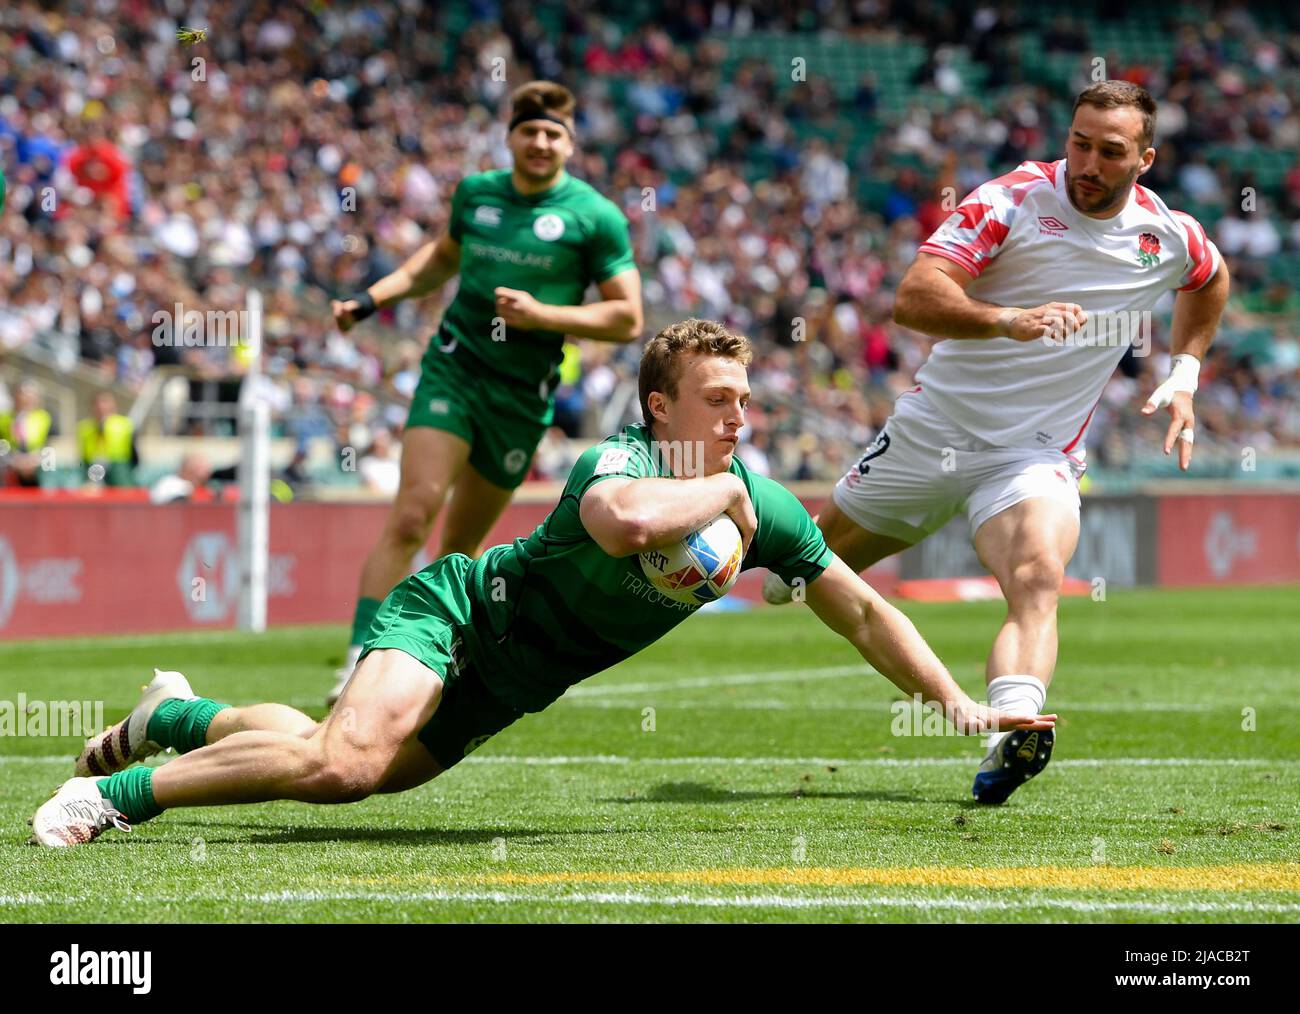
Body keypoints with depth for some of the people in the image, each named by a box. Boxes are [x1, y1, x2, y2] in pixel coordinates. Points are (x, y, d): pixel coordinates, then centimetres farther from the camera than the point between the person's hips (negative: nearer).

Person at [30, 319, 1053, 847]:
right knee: (344, 760, -31)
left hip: (505, 689, 8)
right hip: (455, 613, -8)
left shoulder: (763, 505, -5)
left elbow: (863, 611, 5)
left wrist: (959, 703, -3)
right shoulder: (615, 459, -27)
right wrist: (722, 488, -33)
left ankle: (177, 716, 36)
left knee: (353, 769, 9)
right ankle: (120, 791, -15)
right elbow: (625, 520, -52)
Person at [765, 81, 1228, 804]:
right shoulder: (1012, 201, -13)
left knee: (1039, 578, -31)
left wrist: (1184, 375, 15)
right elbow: (913, 298, -26)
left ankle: (1011, 733, -52)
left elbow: (1212, 281, 27)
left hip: (1040, 458, 0)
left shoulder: (1170, 237, -1)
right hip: (935, 430, 0)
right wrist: (1010, 320, -42)